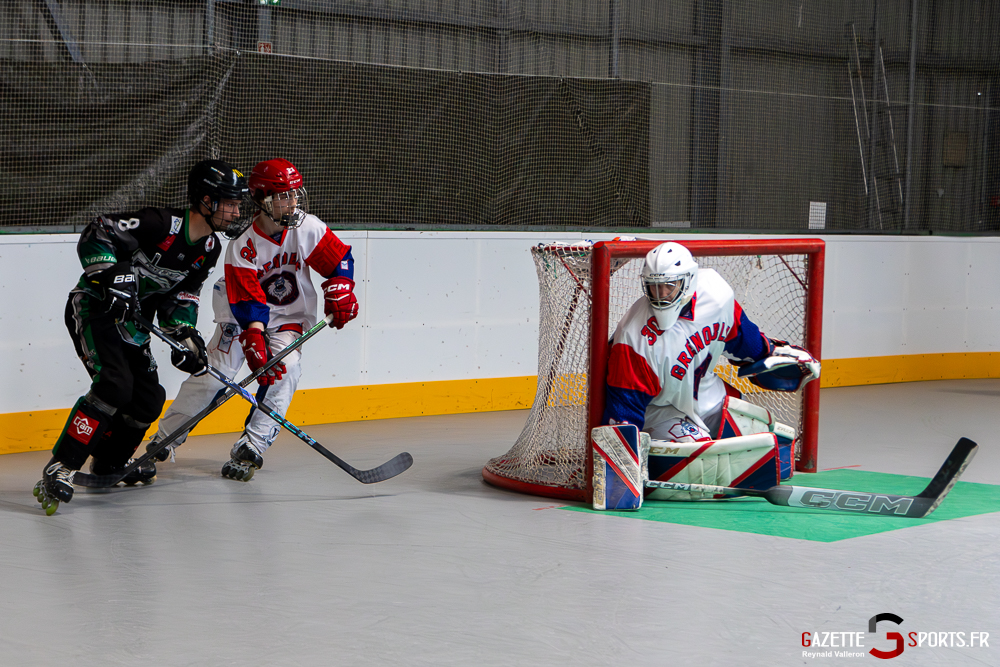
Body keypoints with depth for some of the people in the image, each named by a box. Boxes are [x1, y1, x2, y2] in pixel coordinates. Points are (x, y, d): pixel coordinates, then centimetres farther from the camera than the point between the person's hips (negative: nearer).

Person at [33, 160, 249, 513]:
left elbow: (182, 295, 8)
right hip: (94, 309, -9)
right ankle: (58, 471, -25)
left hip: (130, 321, 9)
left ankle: (109, 463, 32)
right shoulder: (160, 224, -24)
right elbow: (94, 235, -24)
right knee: (114, 385, -26)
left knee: (149, 399, 6)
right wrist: (114, 277, -33)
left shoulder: (209, 249, 2)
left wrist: (186, 334, -6)